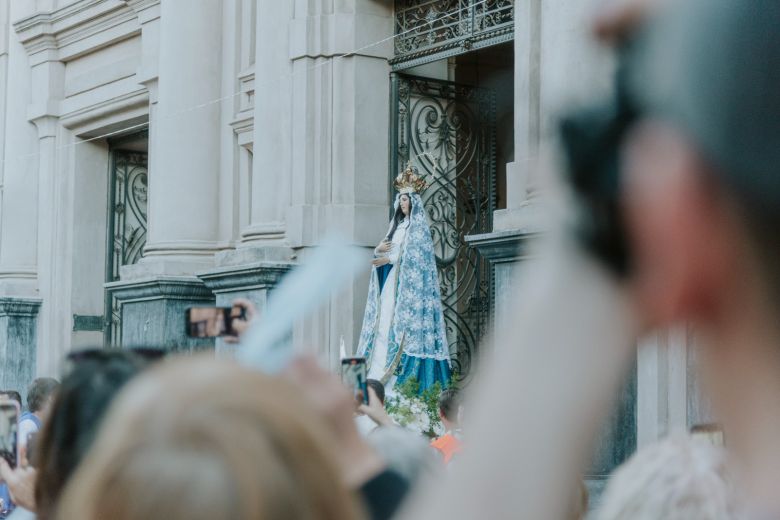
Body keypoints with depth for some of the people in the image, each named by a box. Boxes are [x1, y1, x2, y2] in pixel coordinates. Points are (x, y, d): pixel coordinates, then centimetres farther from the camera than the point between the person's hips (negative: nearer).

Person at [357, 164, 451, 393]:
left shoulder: (418, 225, -3)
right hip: (392, 280, 8)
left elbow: (416, 254, -12)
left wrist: (390, 258, -14)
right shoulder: (398, 224, 20)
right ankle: (380, 373, -1)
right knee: (385, 321, 1)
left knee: (402, 321, -13)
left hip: (410, 282, -8)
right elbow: (386, 248, 19)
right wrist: (379, 249, -4)